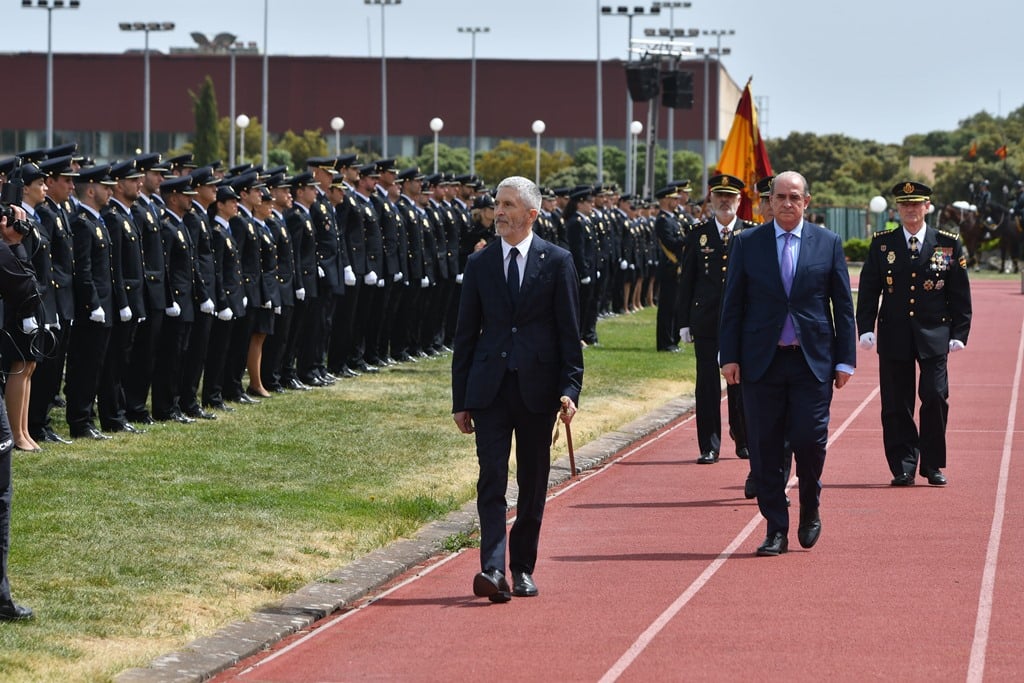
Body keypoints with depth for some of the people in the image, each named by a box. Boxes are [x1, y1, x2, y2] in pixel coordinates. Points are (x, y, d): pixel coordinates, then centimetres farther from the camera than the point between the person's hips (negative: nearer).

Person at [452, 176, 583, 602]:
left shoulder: (557, 262, 2)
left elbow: (570, 331, 1)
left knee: (533, 483, 6)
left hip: (537, 388, -1)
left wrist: (570, 389, -9)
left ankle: (523, 569, 18)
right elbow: (465, 334, 10)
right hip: (489, 387, 1)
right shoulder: (479, 264, 8)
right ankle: (493, 569, -19)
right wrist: (460, 400, 6)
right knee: (492, 478, -10)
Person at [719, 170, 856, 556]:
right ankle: (776, 530, 9)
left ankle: (810, 510, 20)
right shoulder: (747, 243, 6)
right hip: (761, 361, 1)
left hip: (813, 361, -1)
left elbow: (843, 306, 7)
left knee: (809, 440, -8)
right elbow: (732, 304, 6)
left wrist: (845, 360, 1)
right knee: (765, 449, 0)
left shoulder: (828, 244, 6)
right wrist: (730, 357, -2)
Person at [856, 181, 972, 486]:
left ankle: (933, 465, 8)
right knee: (896, 405, 0)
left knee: (935, 398, -6)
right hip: (894, 336, 1)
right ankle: (903, 467, 7)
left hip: (933, 335, -1)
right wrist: (865, 328, -3)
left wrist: (959, 333, -1)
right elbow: (868, 289, 7)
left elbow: (961, 294, 6)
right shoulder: (881, 243, 6)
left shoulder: (948, 244, 4)